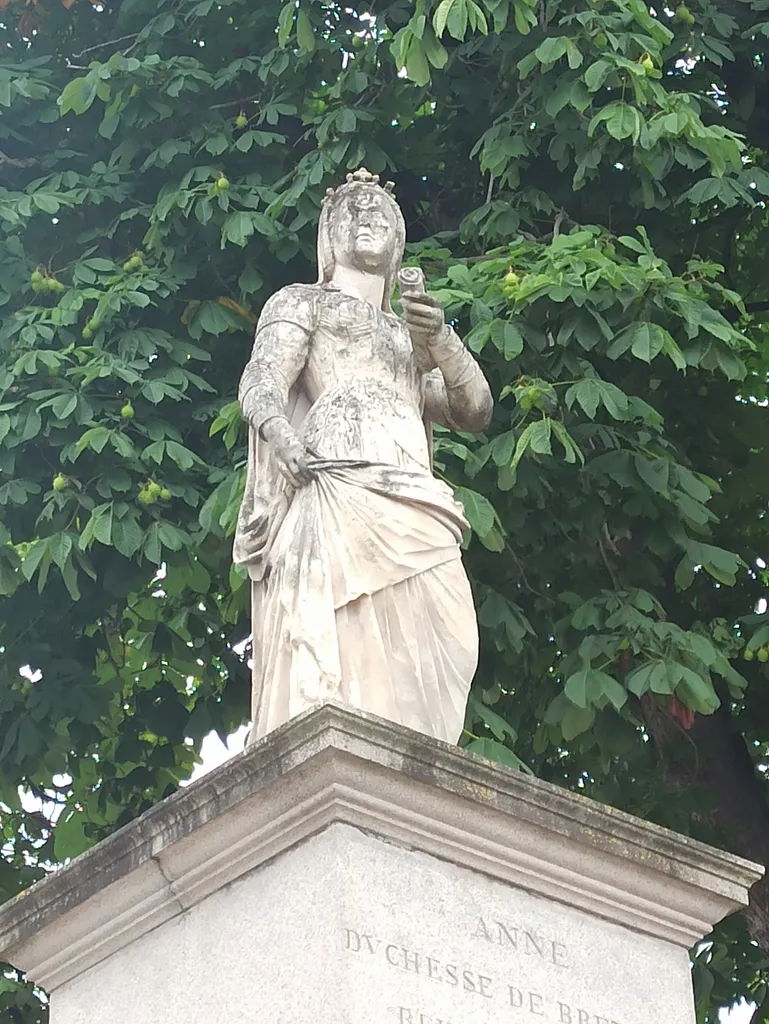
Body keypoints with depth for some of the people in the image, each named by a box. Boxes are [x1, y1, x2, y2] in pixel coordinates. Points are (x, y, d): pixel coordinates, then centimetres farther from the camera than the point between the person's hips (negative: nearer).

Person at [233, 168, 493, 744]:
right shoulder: (303, 302, 24)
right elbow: (262, 378, 4)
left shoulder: (411, 334, 37)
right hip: (337, 488, -5)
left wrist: (440, 340, 3)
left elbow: (474, 412, 22)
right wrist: (280, 433, -20)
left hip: (411, 511, 5)